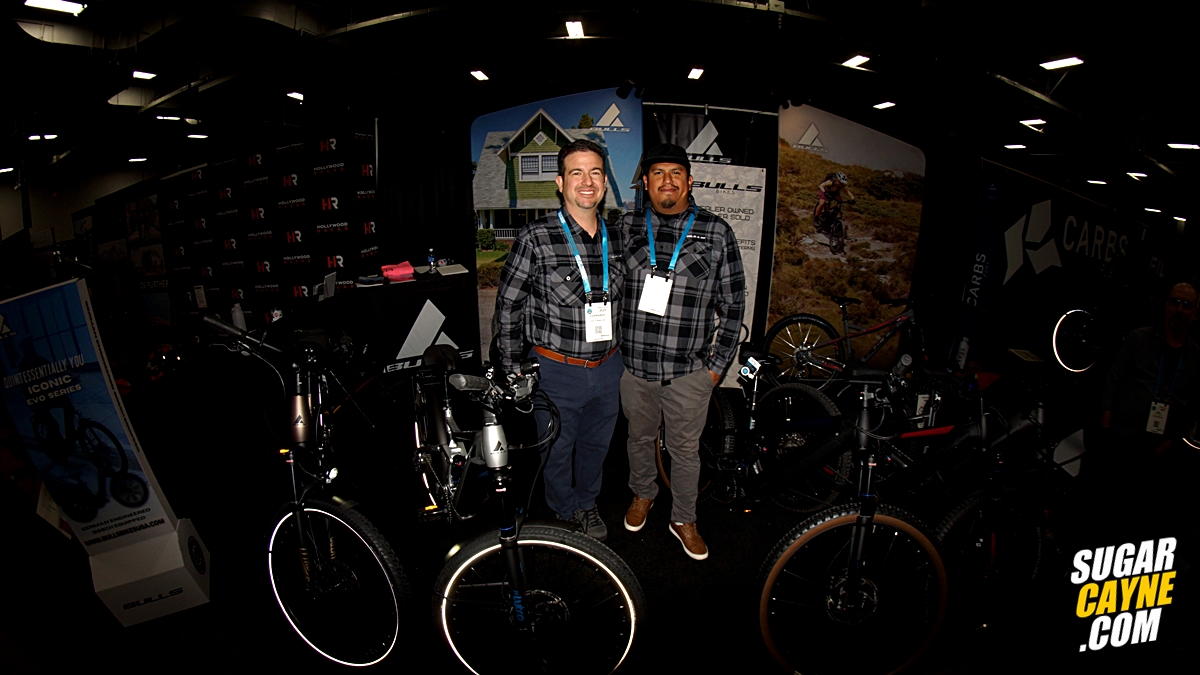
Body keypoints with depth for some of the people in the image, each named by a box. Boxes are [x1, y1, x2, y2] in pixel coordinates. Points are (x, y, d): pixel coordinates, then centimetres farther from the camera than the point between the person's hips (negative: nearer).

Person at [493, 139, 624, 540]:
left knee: (596, 445, 22)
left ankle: (587, 505, 49)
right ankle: (564, 514, 43)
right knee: (556, 451, 16)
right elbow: (508, 304, -8)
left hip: (608, 368, 4)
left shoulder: (617, 239, 1)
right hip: (556, 370, -4)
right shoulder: (535, 238, -15)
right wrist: (511, 369, -6)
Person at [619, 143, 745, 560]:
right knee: (640, 437, 21)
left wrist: (718, 363, 0)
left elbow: (733, 303, 2)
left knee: (685, 448, 12)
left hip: (689, 370, -1)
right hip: (633, 364, 2)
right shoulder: (626, 228, 3)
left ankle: (684, 520, 34)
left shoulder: (716, 233, -2)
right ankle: (642, 494, 48)